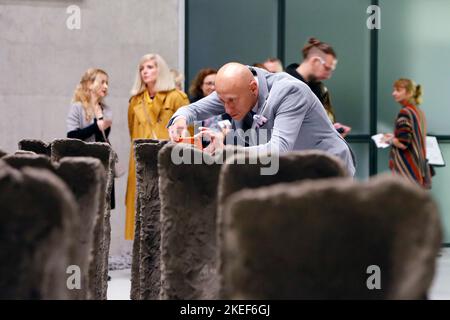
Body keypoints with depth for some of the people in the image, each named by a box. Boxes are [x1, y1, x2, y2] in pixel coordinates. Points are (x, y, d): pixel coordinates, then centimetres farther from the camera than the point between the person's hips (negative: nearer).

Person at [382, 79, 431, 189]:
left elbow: (403, 143, -20)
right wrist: (395, 137, 19)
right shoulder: (419, 112, 12)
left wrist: (390, 140, -3)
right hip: (419, 167, 9)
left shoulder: (405, 112, -15)